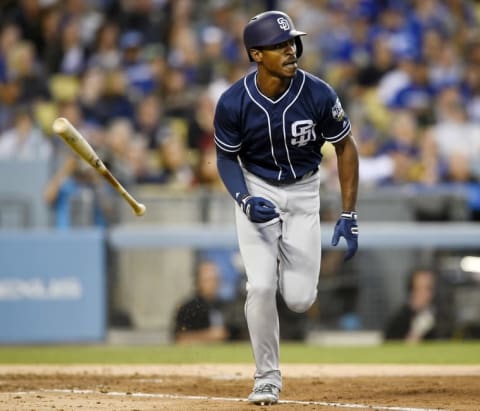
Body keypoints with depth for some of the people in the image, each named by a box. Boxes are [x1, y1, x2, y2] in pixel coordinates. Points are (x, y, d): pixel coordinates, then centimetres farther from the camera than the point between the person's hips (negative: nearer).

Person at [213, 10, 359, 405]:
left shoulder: (318, 94, -20)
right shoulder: (233, 103, -20)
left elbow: (346, 147, -6)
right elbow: (227, 157, -3)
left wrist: (349, 216, -8)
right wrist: (245, 201, -22)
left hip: (303, 193, 1)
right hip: (257, 191, -1)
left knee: (300, 299, -6)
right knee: (261, 286, -16)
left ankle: (289, 268, 32)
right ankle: (267, 378, 2)